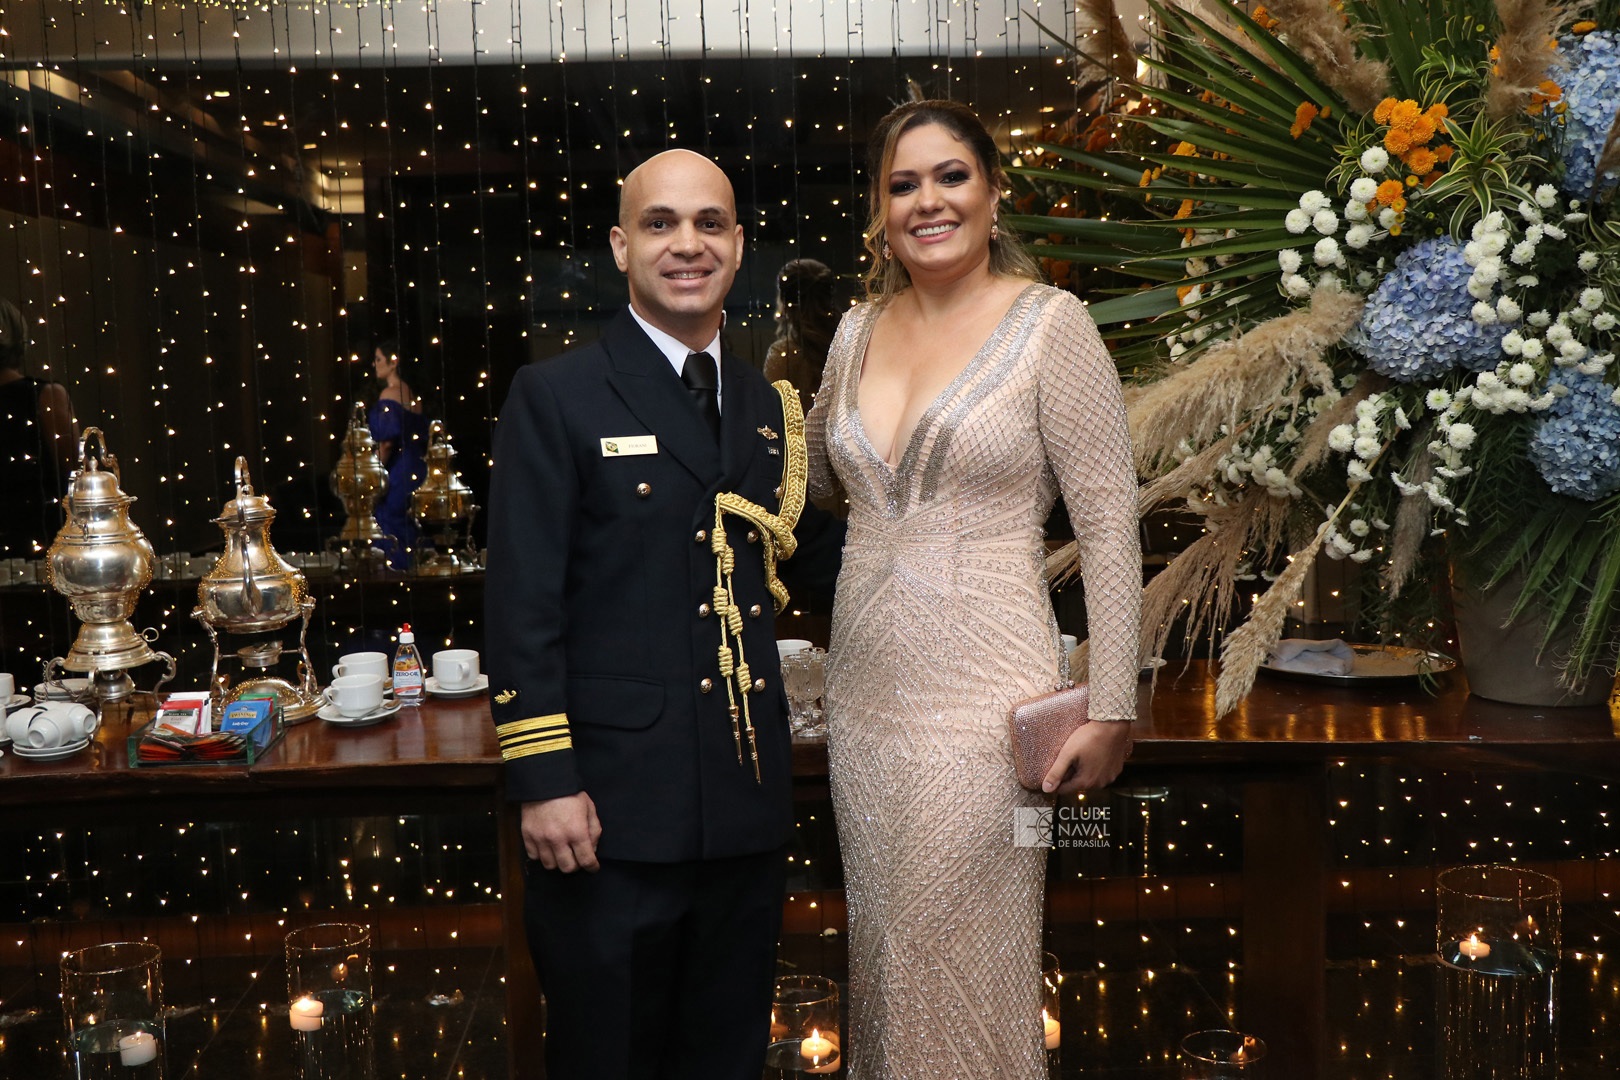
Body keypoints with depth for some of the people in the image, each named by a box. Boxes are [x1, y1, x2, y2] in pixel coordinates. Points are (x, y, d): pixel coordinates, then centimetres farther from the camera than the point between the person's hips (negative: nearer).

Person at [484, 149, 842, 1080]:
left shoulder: (770, 407, 11)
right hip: (614, 804, -5)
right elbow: (523, 603, -11)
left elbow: (815, 553, 16)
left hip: (748, 799, 5)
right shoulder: (557, 396, -6)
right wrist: (543, 781, -15)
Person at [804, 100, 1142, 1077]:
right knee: (883, 955, 17)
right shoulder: (859, 329, 9)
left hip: (981, 700, -5)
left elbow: (1111, 522, -9)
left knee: (966, 970, 4)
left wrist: (1112, 710, -12)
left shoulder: (1050, 323, -7)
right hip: (866, 694, 6)